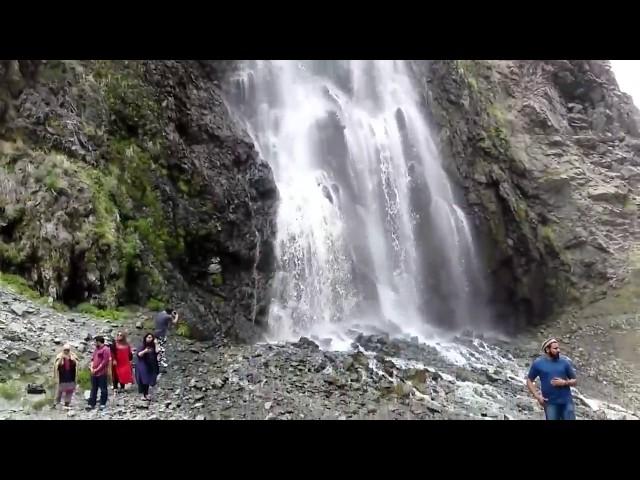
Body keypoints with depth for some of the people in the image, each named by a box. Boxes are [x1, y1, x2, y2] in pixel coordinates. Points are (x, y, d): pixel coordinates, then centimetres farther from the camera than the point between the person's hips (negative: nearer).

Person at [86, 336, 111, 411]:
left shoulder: (106, 349, -10)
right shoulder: (96, 349, 17)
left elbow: (105, 361, -15)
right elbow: (93, 359, 19)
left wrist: (97, 369, -13)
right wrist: (92, 368, 3)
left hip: (102, 373, -8)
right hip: (94, 373, 8)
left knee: (103, 389, 1)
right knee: (93, 389, 10)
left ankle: (103, 404, 9)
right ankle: (91, 404, 15)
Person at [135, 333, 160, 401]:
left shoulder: (153, 346, 5)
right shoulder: (142, 346, -3)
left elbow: (157, 352, -7)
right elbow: (139, 354, -12)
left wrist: (156, 344, -10)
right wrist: (144, 351, -30)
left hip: (151, 366, 3)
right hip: (143, 366, -3)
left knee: (148, 380, 7)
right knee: (143, 380, -5)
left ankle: (146, 394, 16)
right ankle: (143, 395, 2)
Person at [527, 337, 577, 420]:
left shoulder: (565, 361, 0)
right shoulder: (538, 363, -3)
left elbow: (574, 381, 7)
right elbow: (529, 380, 6)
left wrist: (564, 383, -13)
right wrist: (537, 396, -5)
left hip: (567, 402, 1)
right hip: (550, 403, -1)